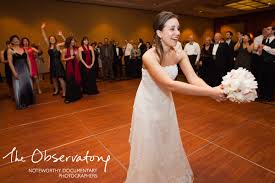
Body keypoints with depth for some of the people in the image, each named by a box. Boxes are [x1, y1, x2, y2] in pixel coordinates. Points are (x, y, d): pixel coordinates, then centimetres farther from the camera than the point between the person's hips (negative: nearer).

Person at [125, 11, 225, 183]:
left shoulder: (180, 54, -11)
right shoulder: (149, 56, -30)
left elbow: (194, 78, -18)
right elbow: (171, 85, -38)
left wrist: (213, 91, -38)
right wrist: (210, 92, -39)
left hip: (165, 103, 6)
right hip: (148, 104, -5)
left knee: (168, 142, 24)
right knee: (150, 146, 13)